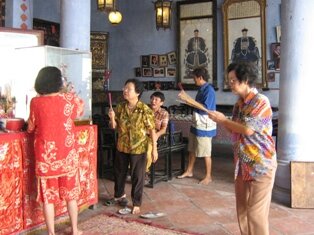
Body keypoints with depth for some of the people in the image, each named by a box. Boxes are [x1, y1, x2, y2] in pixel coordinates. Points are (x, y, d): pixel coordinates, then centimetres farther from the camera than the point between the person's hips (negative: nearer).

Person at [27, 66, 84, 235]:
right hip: (67, 155, 1)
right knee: (71, 194, 14)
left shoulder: (35, 102, -6)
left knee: (48, 196, 10)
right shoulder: (69, 99, -7)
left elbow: (31, 128, 6)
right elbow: (80, 108, 16)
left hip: (45, 156, 0)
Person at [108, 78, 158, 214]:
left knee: (137, 176, 5)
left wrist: (154, 149, -13)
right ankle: (119, 195, 46)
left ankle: (136, 204, 22)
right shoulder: (120, 107, -2)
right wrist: (112, 118, -16)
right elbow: (115, 127, 5)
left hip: (138, 148, -5)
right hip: (122, 147, 5)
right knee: (119, 172, 20)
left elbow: (152, 130, -12)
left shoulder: (145, 110, -17)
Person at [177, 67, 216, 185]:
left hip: (205, 127, -9)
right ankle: (189, 171, 32)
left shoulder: (209, 90, -18)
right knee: (192, 149, 18)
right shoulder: (201, 89, 10)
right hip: (196, 124, 9)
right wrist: (187, 99, 10)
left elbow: (205, 108, -26)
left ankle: (208, 176, 15)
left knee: (206, 153, 2)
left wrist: (188, 100, -24)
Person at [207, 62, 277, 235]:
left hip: (260, 165, -8)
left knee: (256, 212, -3)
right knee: (242, 210, 14)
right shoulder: (239, 103, 9)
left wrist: (223, 120, -11)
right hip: (242, 164, 8)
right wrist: (221, 120, -2)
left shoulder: (261, 101, -14)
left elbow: (247, 129, -24)